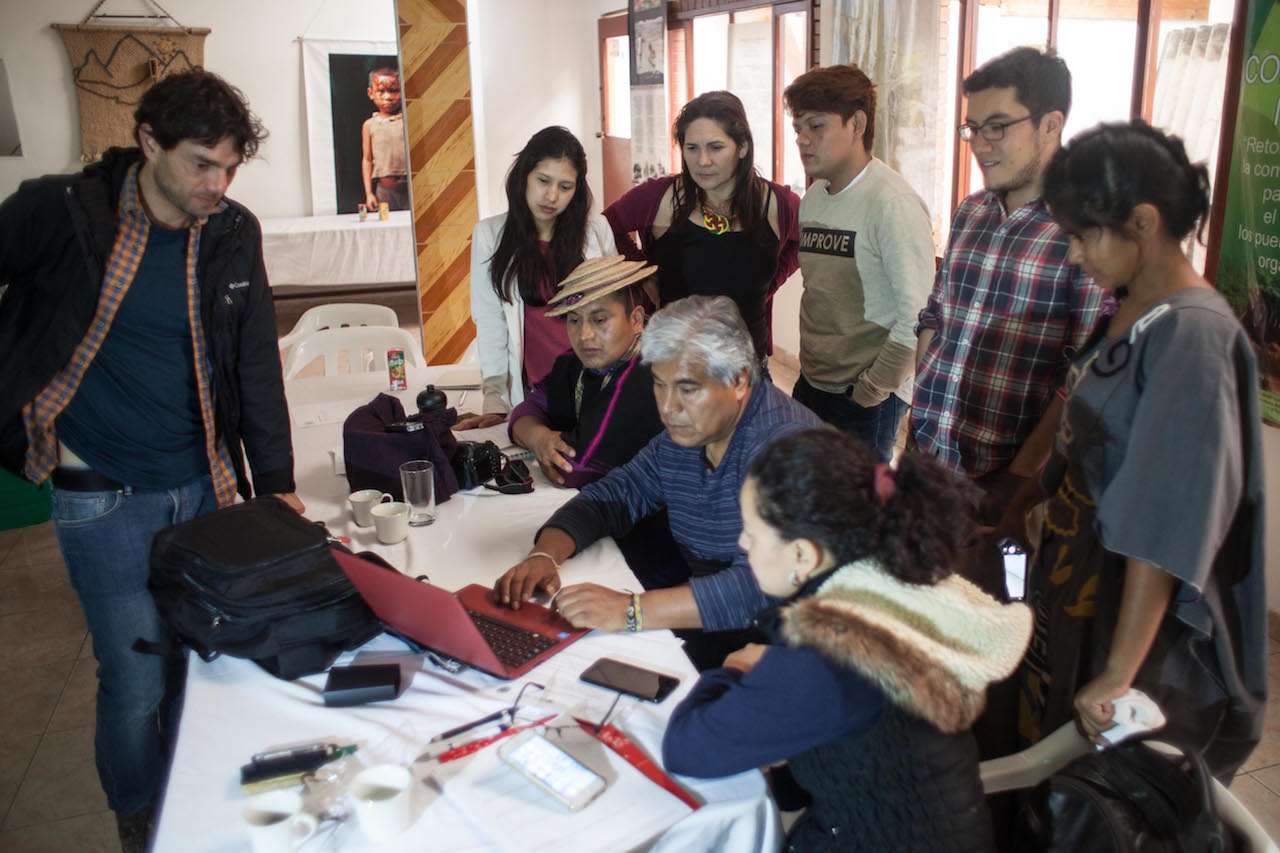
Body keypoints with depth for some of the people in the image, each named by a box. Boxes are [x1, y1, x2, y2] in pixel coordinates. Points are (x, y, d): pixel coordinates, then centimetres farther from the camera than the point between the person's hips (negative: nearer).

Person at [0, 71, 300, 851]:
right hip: (103, 497, -3)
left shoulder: (233, 233, 0)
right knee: (137, 683, 1)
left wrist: (276, 485, 1)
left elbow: (258, 365, 2)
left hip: (204, 487, 4)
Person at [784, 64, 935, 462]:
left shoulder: (893, 203, -17)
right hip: (810, 385, 7)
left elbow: (917, 314, -20)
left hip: (866, 399, -7)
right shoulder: (812, 199, 8)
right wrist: (809, 363, 12)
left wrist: (871, 391, -15)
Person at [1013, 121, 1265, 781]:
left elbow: (1165, 529, -27)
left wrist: (1119, 674, -25)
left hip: (1133, 600, -8)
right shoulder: (1129, 312, 3)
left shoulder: (1193, 336, -24)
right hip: (1075, 570, 8)